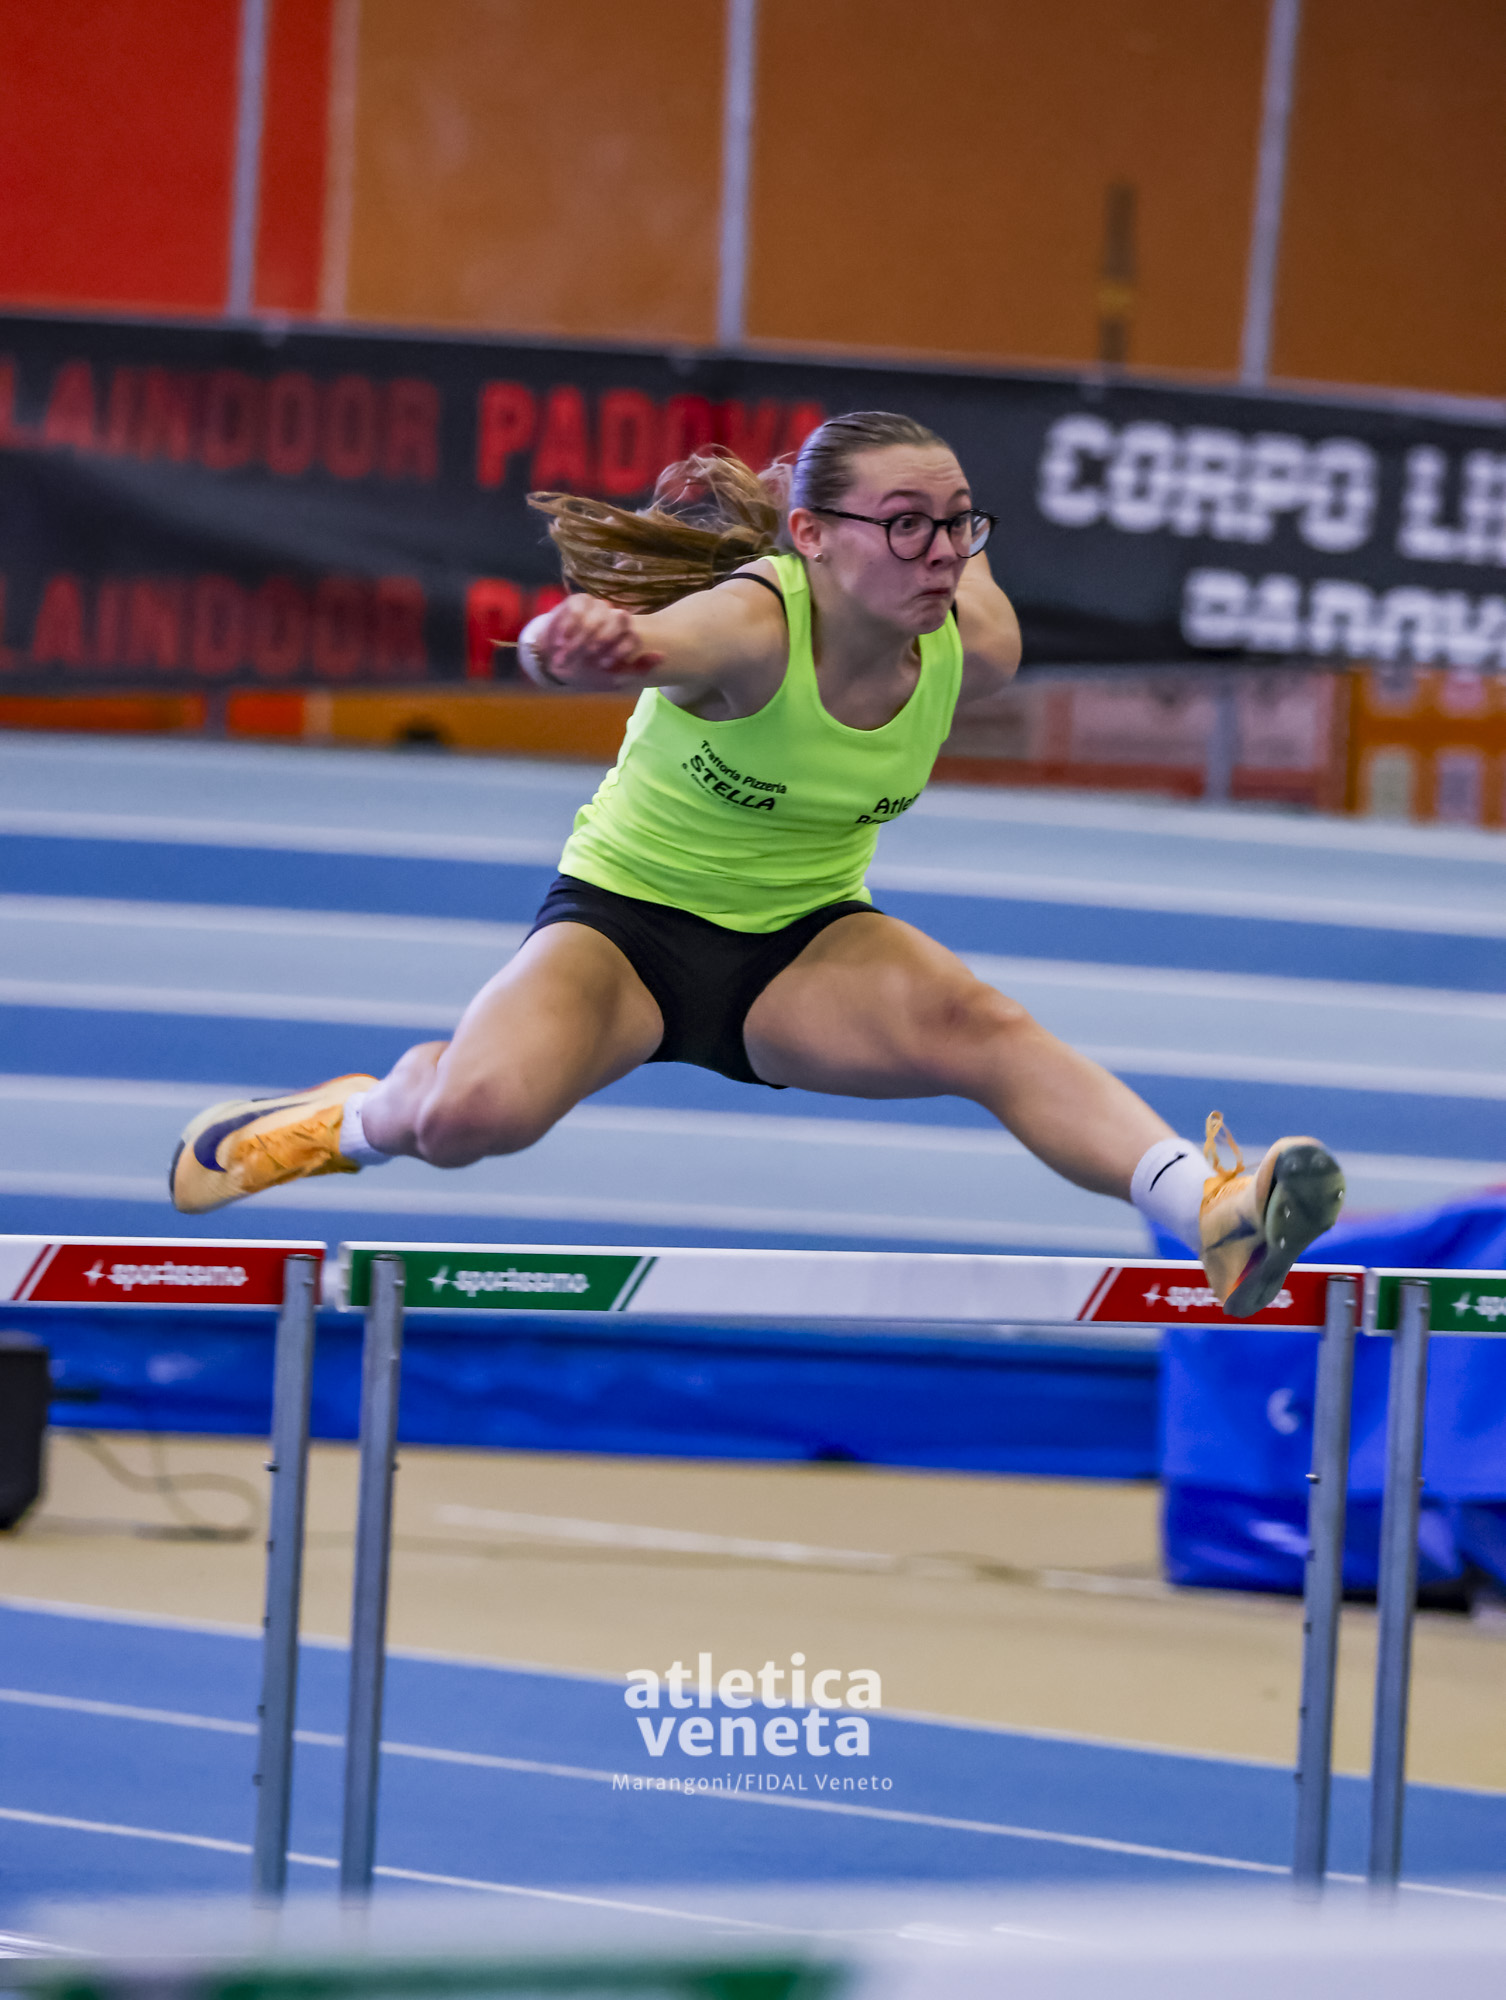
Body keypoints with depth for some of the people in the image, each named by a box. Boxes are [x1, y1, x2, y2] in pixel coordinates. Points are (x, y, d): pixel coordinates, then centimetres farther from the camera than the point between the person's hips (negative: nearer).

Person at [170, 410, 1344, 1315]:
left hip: (806, 950, 3)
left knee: (980, 1027, -30)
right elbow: (643, 644, -57)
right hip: (626, 920, -3)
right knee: (474, 1116, -28)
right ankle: (367, 1115, 10)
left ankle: (1213, 1213, -49)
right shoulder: (753, 626, -31)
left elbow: (962, 571, 14)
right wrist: (581, 641, -75)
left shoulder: (977, 650, -14)